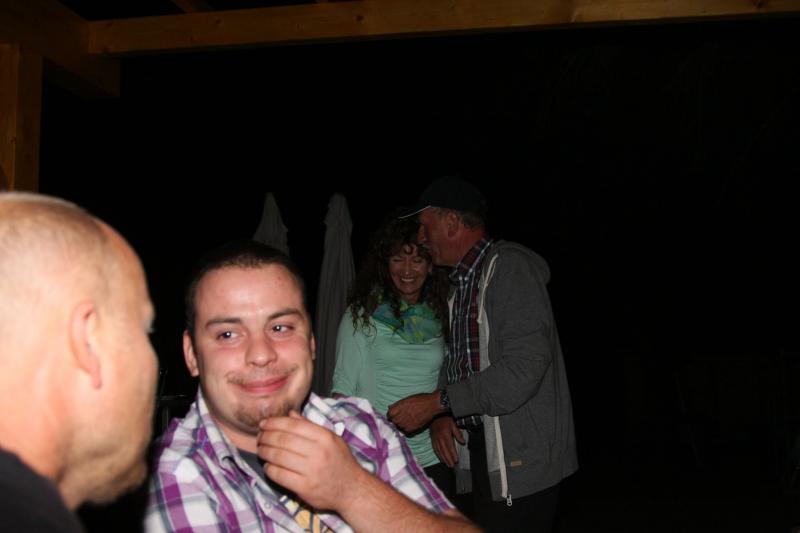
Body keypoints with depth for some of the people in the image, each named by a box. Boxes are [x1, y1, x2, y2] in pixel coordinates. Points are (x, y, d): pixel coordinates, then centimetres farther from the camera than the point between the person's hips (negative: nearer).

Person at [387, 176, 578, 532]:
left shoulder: (510, 267, -14)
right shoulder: (462, 283, 14)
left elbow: (524, 367, -23)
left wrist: (438, 402, -19)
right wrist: (440, 414, 0)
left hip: (520, 461, -8)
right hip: (481, 453, 8)